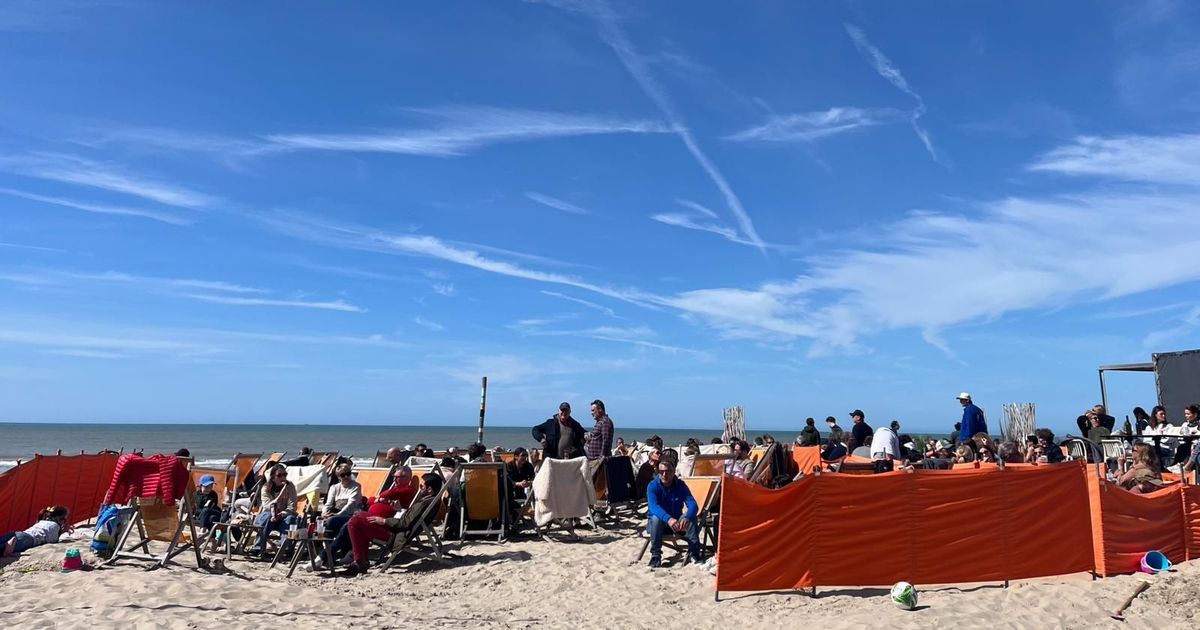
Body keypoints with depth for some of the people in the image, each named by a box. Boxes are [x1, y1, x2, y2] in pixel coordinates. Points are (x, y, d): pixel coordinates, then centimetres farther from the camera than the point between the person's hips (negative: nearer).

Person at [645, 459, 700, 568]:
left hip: (677, 522, 2)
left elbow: (692, 504, -21)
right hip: (657, 523, -2)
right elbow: (653, 507, -33)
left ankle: (693, 553, -20)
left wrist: (687, 518, -46)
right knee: (656, 518, -35)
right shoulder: (653, 486, -15)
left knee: (691, 517, -26)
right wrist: (668, 519, -54)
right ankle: (655, 555, -25)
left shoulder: (680, 485, -8)